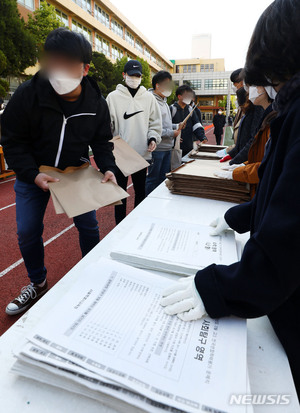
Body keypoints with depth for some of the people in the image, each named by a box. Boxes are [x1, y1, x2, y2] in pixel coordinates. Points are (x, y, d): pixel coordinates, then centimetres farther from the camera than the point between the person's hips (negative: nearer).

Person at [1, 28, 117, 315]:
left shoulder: (96, 103, -10)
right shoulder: (28, 94, -17)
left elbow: (102, 142, 0)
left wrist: (107, 168, -18)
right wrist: (33, 174, -24)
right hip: (32, 174, 0)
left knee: (88, 225, 4)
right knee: (27, 232, 4)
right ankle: (38, 284, 30)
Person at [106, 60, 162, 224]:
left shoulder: (149, 97, 9)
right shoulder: (113, 97, 2)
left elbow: (155, 121, 12)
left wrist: (153, 138, -5)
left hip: (142, 153, 2)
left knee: (140, 190, 13)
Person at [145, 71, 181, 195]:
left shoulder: (164, 101, 19)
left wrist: (176, 126, 8)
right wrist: (172, 133, -15)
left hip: (167, 148, 9)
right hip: (157, 148, -9)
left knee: (163, 178, 15)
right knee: (153, 179, 0)